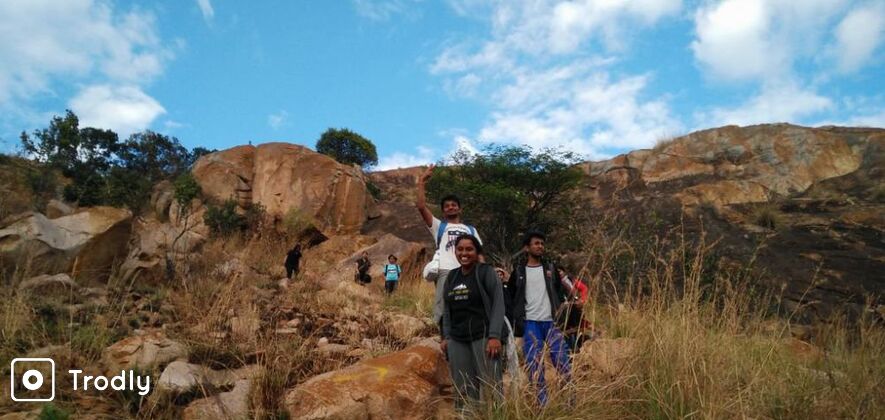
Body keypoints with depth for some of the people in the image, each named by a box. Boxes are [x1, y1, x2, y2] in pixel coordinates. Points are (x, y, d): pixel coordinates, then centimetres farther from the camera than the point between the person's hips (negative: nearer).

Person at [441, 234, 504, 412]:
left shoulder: (486, 272, -1)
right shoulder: (450, 277, 14)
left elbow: (498, 304, -8)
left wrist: (494, 336, -16)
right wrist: (445, 337, 11)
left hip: (483, 336, -4)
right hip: (457, 340, 5)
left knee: (490, 385, -6)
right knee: (463, 389, 5)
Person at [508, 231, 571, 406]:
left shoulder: (551, 268, 11)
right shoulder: (518, 272, 8)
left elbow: (561, 293, 11)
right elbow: (511, 298, 10)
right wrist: (516, 321, 1)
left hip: (552, 322, 1)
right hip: (530, 324, 0)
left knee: (562, 360, -3)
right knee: (534, 364, 0)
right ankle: (542, 403, 8)